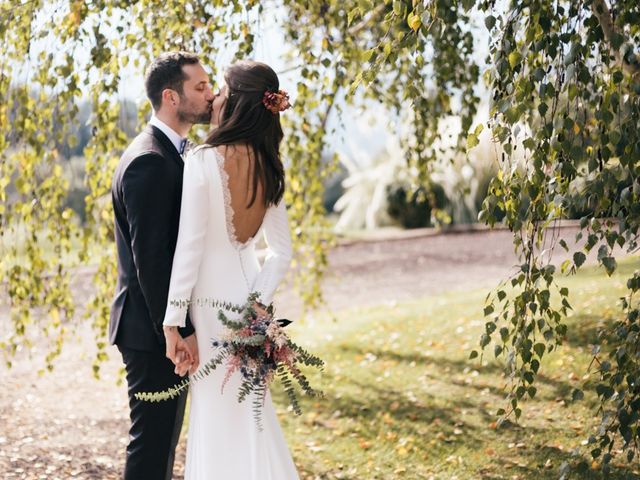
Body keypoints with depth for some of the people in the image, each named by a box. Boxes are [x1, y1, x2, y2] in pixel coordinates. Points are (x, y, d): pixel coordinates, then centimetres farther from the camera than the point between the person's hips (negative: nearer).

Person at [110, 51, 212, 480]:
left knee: (162, 440, 17)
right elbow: (149, 256, -23)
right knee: (152, 443, -3)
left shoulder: (168, 154, 14)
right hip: (152, 330, -10)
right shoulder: (150, 161, -18)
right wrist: (177, 331, -23)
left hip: (167, 323, 10)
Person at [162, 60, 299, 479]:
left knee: (217, 414, 3)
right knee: (251, 410, 17)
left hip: (210, 299, -6)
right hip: (248, 296, 6)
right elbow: (282, 252, 5)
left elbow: (189, 246, -17)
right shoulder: (268, 167, 4)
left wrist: (173, 320, -13)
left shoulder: (204, 161, -16)